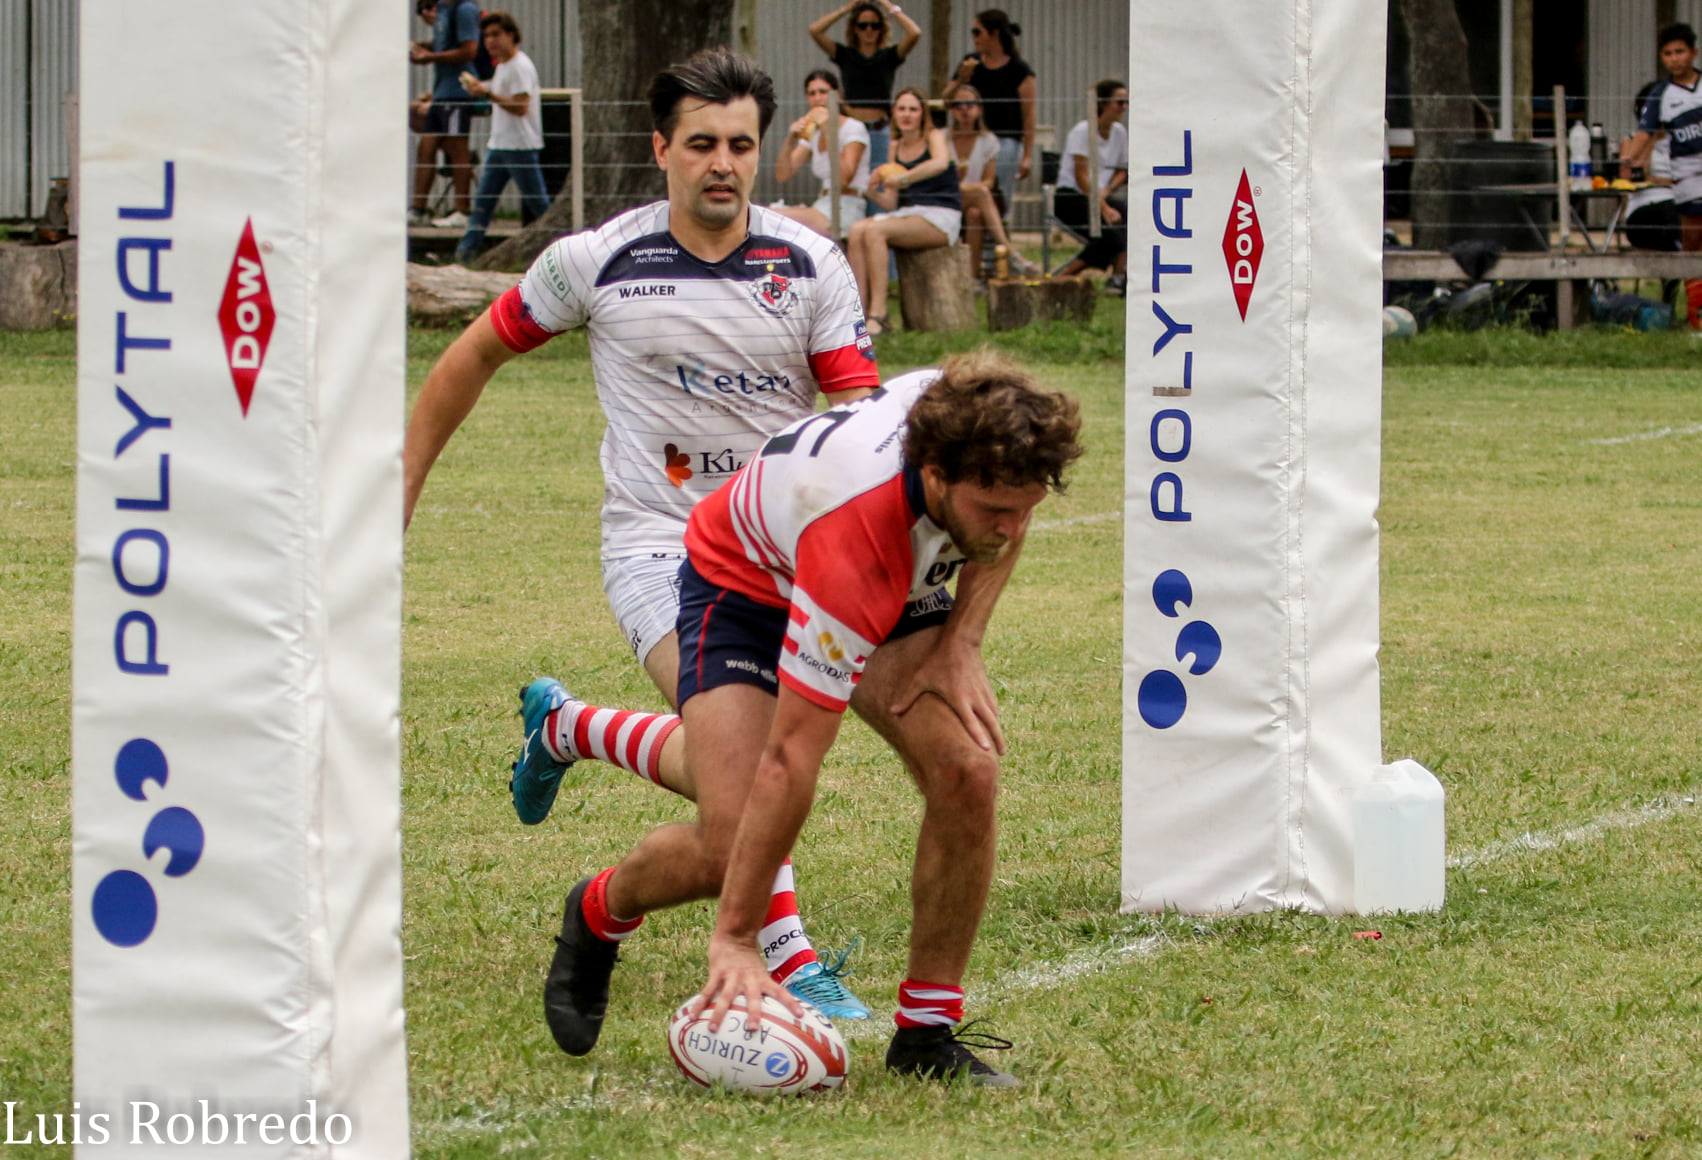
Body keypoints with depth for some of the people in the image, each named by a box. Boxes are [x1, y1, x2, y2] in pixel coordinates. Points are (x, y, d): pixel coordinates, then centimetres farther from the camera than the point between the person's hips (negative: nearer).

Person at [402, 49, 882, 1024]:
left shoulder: (811, 266, -3)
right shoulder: (598, 262, -5)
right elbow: (474, 358, 9)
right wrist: (401, 494, 11)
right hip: (656, 538, -3)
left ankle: (567, 729, 30)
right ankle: (790, 960, -16)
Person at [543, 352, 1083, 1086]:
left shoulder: (982, 436, -29)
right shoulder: (858, 537, -44)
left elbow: (1002, 534, 2)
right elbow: (789, 758, -40)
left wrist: (962, 640, -14)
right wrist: (735, 938, -36)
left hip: (904, 587, 5)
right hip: (746, 581, -5)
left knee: (967, 773, -19)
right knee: (729, 850, -17)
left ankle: (926, 1031, -6)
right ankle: (598, 914, 18)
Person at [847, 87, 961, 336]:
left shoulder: (934, 137, -1)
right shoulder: (896, 147, 16)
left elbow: (940, 163, -28)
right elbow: (890, 203, 13)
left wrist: (904, 178, -35)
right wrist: (874, 191, -8)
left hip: (940, 217, -6)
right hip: (906, 213, 6)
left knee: (875, 230, -30)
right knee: (857, 230, -21)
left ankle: (878, 313, -32)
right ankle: (859, 312, -28)